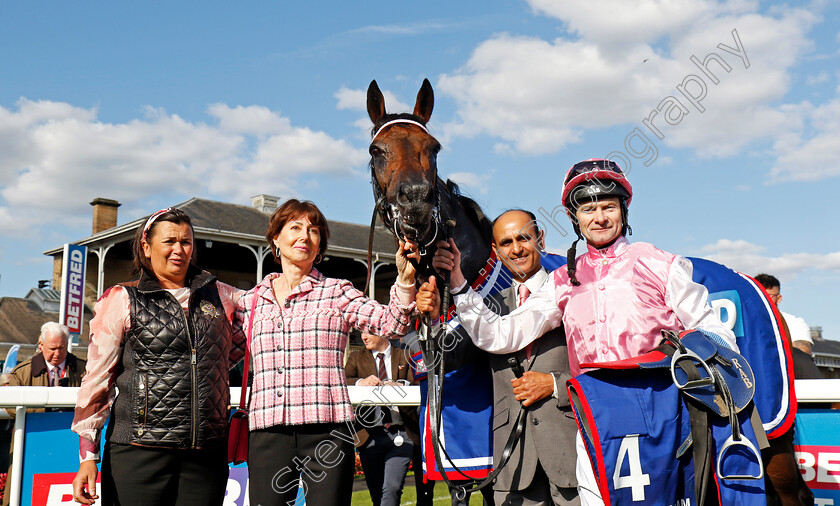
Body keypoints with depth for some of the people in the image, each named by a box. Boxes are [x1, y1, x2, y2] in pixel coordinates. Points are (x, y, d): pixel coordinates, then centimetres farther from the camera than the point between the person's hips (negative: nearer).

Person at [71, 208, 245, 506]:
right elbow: (97, 379, 3)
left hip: (207, 456, 3)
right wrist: (87, 456, -3)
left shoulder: (219, 296, 13)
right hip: (139, 454, -3)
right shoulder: (122, 300, 5)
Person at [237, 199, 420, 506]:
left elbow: (390, 325, -5)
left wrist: (404, 280, -19)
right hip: (268, 431, 2)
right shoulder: (251, 301, 14)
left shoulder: (337, 293, 7)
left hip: (327, 430, -2)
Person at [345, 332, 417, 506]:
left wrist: (401, 386, -19)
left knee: (392, 488, -17)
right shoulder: (356, 358, 14)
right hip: (370, 435, 2)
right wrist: (360, 382, -22)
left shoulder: (405, 357, 13)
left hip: (401, 434, -1)